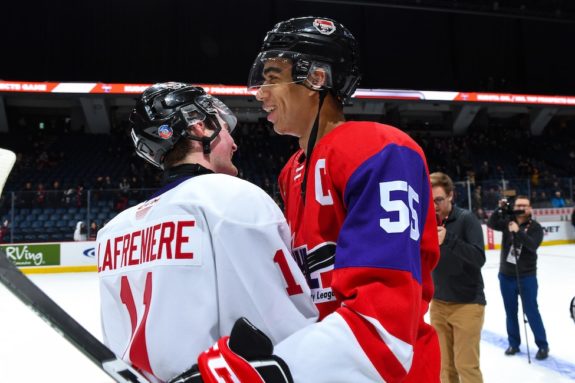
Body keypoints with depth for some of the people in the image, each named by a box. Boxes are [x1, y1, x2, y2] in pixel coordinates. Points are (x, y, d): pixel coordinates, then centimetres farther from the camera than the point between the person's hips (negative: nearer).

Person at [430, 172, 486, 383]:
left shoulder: (466, 218, -11)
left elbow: (479, 258, -19)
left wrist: (448, 239, -30)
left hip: (467, 304, -4)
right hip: (438, 303, 4)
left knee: (466, 365, 0)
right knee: (445, 365, 10)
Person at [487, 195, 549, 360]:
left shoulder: (535, 227, -7)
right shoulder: (507, 221, 1)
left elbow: (533, 245, -22)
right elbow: (491, 223, -15)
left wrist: (518, 231, -33)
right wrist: (501, 209, -26)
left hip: (527, 276, -3)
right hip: (506, 275, 3)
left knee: (531, 311, 0)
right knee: (511, 312, 12)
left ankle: (542, 345, 14)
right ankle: (514, 343, 25)